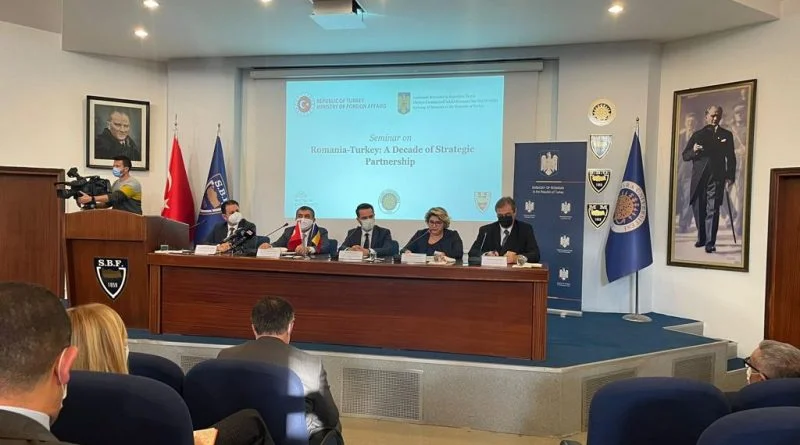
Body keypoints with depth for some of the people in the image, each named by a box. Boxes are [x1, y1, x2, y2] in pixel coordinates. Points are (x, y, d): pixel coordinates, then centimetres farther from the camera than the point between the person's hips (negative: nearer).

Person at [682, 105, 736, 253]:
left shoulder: (726, 135, 12)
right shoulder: (698, 134, 14)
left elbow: (731, 158, 9)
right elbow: (685, 155, 10)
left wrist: (730, 176, -1)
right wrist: (694, 151, -11)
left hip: (716, 178, -2)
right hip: (698, 178, 2)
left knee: (712, 210, -9)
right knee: (698, 209, 7)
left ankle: (710, 243, -12)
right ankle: (701, 238, 23)